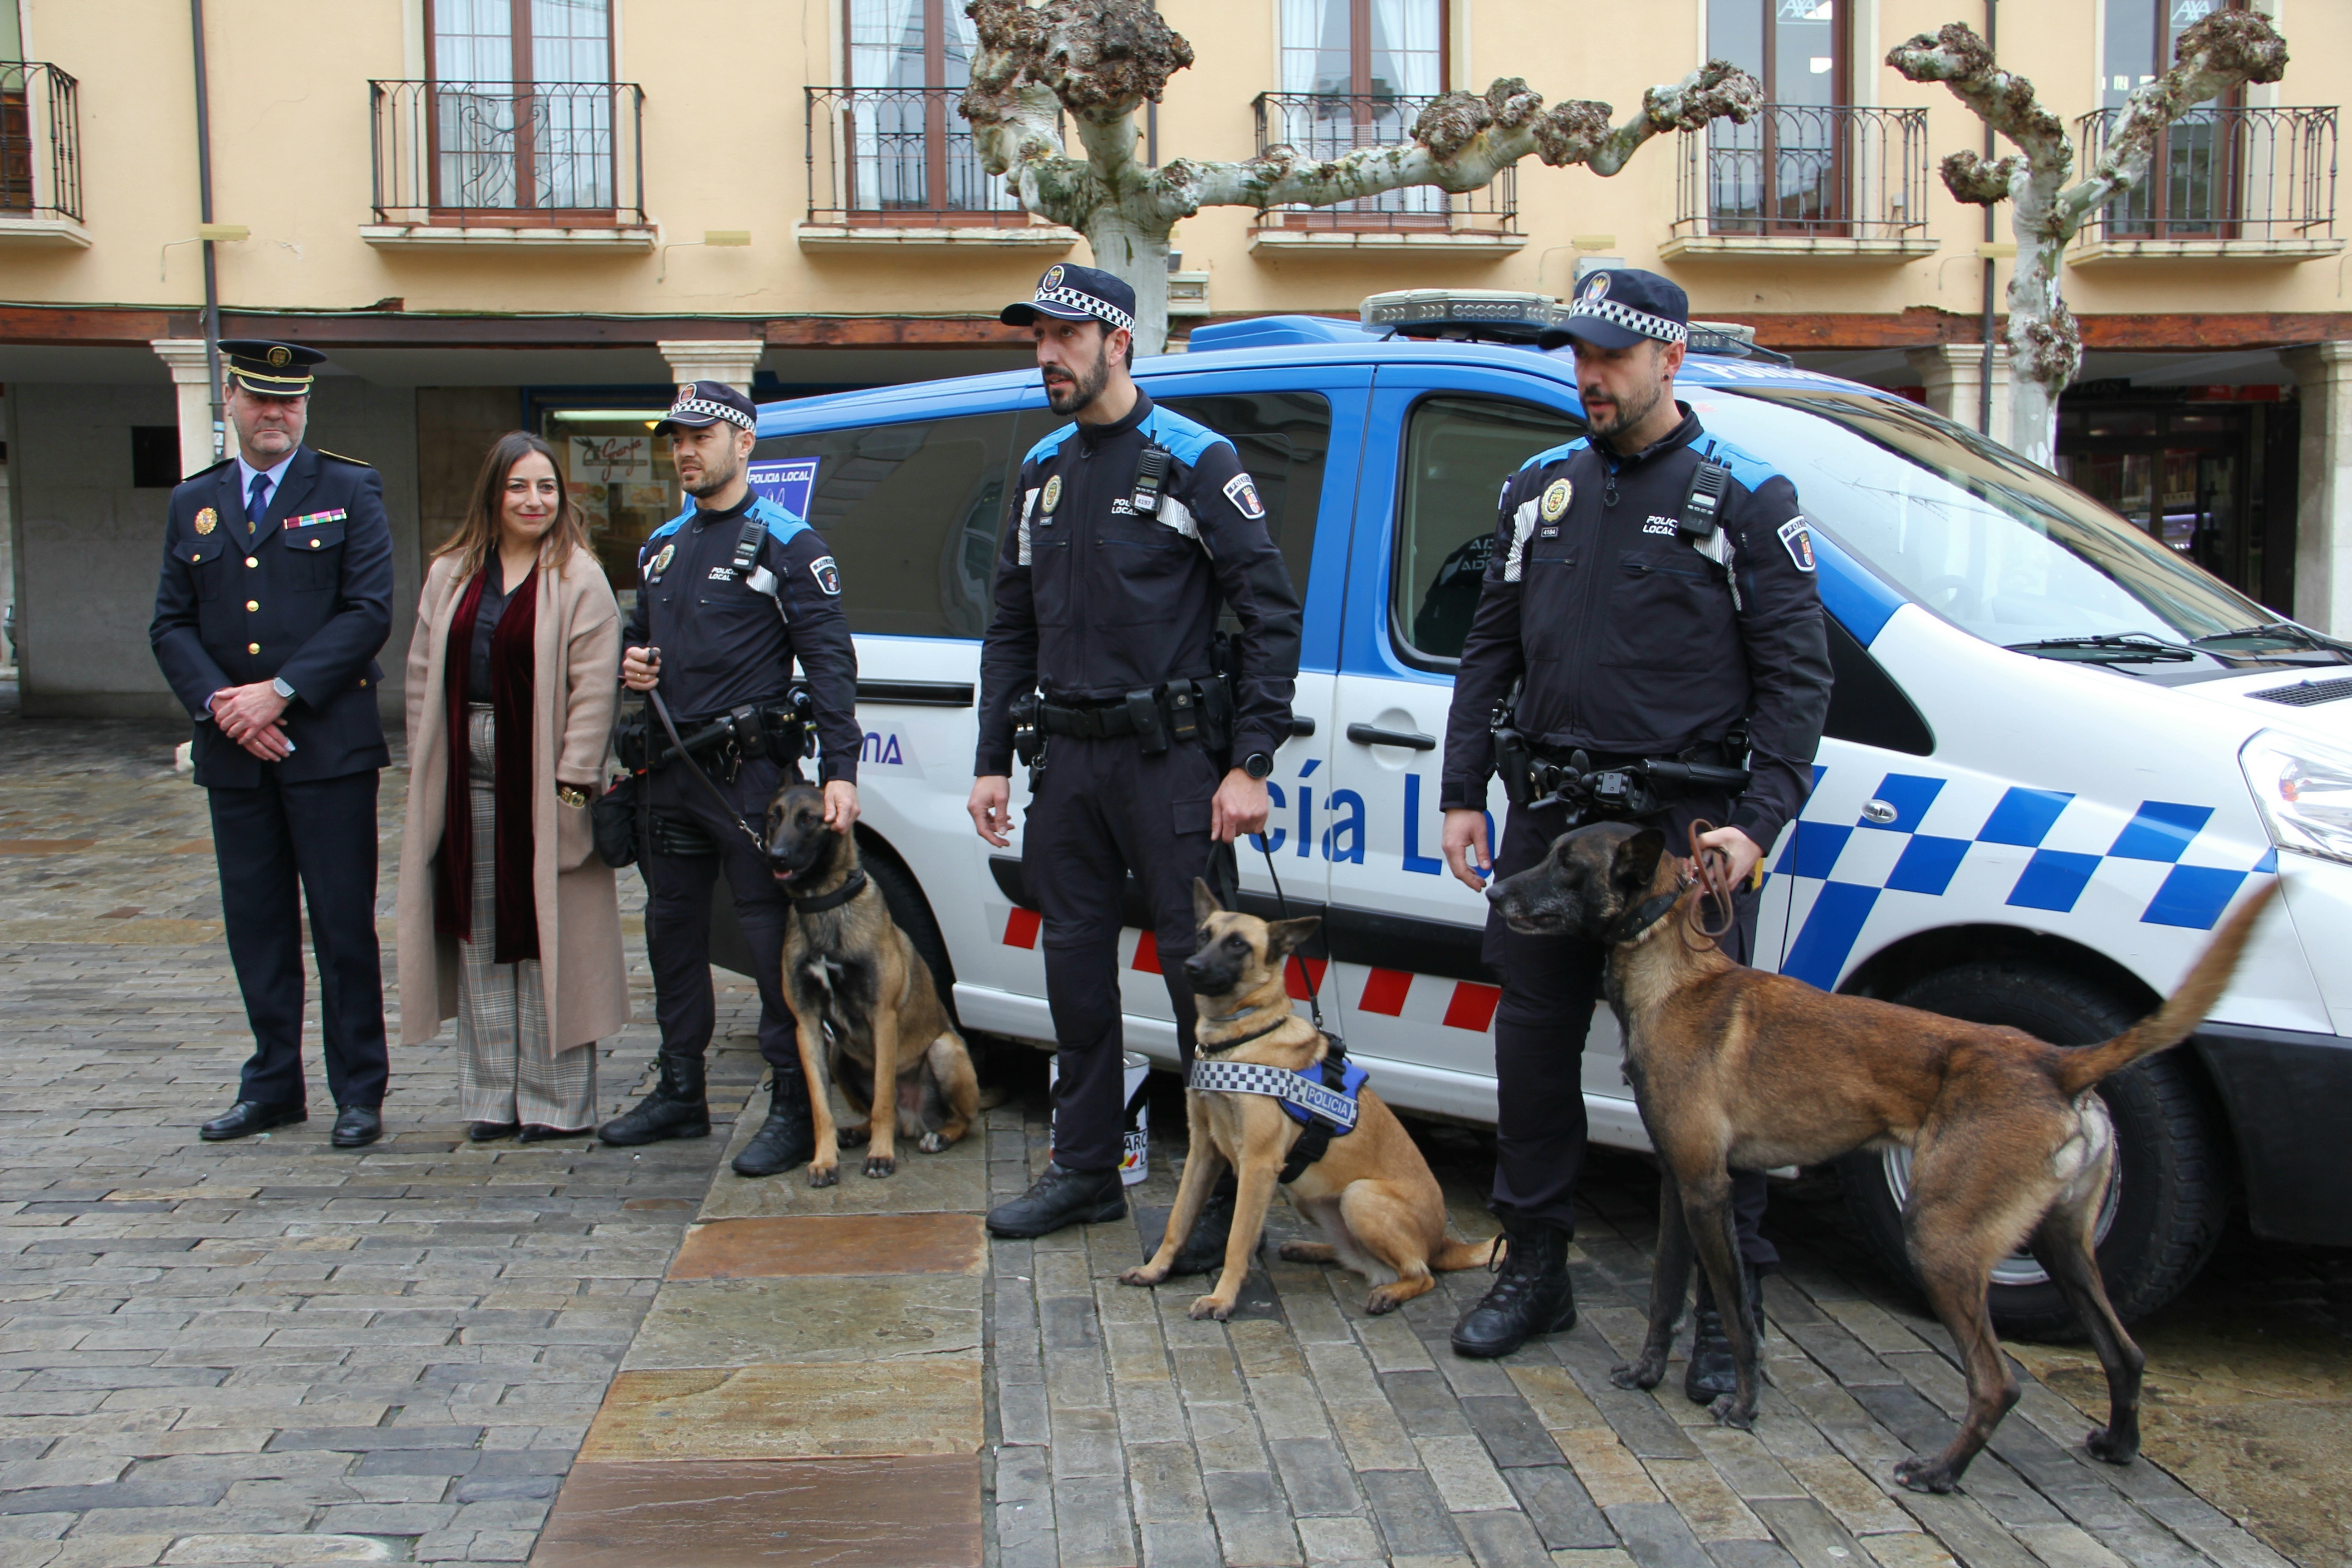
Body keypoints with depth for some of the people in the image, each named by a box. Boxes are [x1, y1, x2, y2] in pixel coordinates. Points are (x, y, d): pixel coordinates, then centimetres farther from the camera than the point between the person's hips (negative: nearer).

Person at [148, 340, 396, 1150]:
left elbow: (370, 612, -7)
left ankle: (359, 1091, 9)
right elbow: (171, 625, 9)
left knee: (344, 925, 0)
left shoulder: (350, 491, 2)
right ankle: (274, 1084, 21)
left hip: (330, 742, -4)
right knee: (255, 924, 9)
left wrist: (281, 691, -14)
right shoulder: (193, 502, 13)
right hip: (233, 750, 4)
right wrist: (219, 704, -8)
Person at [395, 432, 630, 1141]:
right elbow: (424, 674, 13)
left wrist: (572, 784, -15)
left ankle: (554, 1102, 8)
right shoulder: (450, 574, 12)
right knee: (480, 938, 9)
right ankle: (491, 1098, 19)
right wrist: (424, 768, 5)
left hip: (541, 782, -5)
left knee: (547, 937, 0)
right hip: (466, 783, 5)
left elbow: (594, 687, -10)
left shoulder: (579, 579, -4)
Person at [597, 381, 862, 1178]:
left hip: (749, 769, -8)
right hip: (671, 769, 8)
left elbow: (829, 659, -10)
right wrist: (629, 663, 5)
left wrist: (840, 768, -19)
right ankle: (680, 1095, 27)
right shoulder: (661, 546, 17)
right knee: (672, 931, 14)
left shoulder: (785, 542, -5)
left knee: (773, 936, -6)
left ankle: (795, 1111, 1)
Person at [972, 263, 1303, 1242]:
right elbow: (1012, 627, 18)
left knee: (1200, 969, -4)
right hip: (1069, 760, 7)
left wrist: (1251, 764, -14)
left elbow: (1272, 611, -9)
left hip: (1171, 759, -6)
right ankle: (1085, 1171, 25)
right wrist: (993, 762, 13)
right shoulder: (1043, 470, 14)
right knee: (1075, 966, 12)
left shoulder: (1194, 460, -5)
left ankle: (1227, 1190, 5)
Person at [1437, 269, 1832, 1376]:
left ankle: (1728, 1306, 12)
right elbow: (1490, 652, 15)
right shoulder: (1539, 488, 13)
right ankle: (1534, 1271, 25)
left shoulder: (1744, 497, -1)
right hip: (1552, 815, 5)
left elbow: (1796, 676, -4)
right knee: (1533, 1044, 10)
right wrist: (1463, 795, 7)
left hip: (1685, 826, -4)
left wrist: (1759, 825, -15)